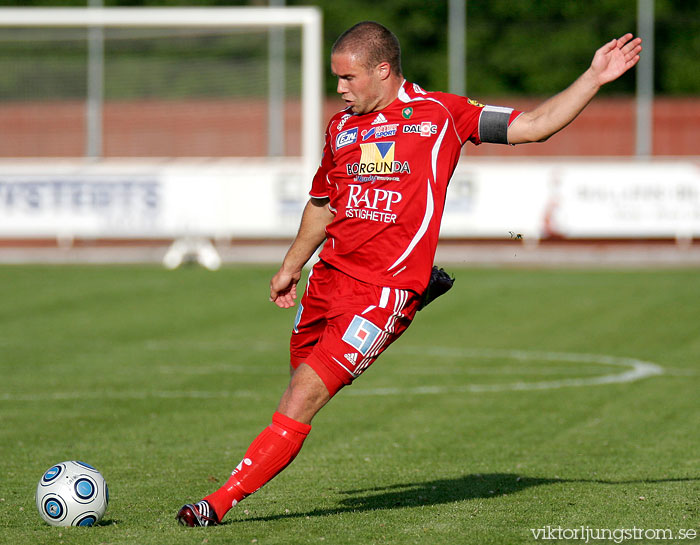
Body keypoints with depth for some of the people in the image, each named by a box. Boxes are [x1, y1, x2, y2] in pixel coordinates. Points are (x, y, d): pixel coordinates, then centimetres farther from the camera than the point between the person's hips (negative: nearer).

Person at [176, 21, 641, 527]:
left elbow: (534, 125, 3)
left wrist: (594, 78, -5)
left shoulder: (441, 114, 1)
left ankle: (223, 502, -13)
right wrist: (290, 267, 33)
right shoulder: (341, 126, 15)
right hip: (329, 276, 6)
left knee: (303, 398, -13)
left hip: (385, 291, -6)